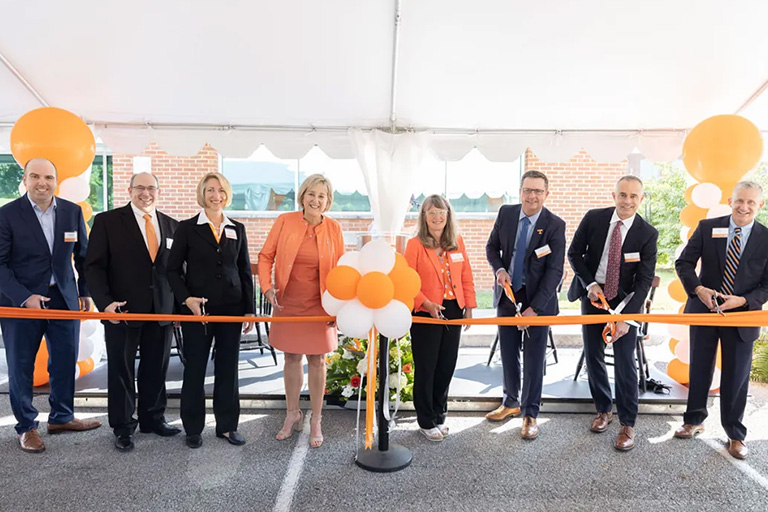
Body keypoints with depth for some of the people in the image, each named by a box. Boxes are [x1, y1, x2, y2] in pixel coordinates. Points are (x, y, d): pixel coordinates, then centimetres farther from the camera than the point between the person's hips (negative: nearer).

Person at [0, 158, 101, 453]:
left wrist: (85, 292, 11)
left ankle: (61, 417, 29)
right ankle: (26, 427, 24)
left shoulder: (72, 211, 3)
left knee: (65, 361, 11)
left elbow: (82, 256, 11)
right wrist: (24, 297, -18)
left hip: (64, 298, 3)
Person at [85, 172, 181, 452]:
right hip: (122, 311, -3)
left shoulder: (171, 226, 10)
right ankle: (122, 428, 22)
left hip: (161, 312, 3)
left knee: (156, 369, 10)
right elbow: (94, 266, -3)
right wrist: (105, 302, -14)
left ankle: (153, 419, 28)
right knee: (121, 370, 7)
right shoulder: (107, 221, -1)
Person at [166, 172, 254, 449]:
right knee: (195, 368, 6)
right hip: (197, 309, -2)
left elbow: (245, 271, 9)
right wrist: (186, 298, -14)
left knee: (228, 367, 9)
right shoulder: (187, 228, 0)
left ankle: (227, 425, 22)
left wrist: (249, 310, 5)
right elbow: (172, 269, 0)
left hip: (231, 308, 3)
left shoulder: (237, 229, 8)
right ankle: (193, 428, 21)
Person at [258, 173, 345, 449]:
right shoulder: (285, 221, -6)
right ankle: (292, 415, 31)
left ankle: (316, 421, 22)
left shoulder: (333, 228, -5)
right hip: (288, 303, 1)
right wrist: (267, 286, -13)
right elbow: (266, 256, 0)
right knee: (291, 358, 13)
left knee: (317, 361, 7)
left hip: (318, 306, -1)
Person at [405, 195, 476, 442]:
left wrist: (469, 307, 3)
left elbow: (466, 277, 9)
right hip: (425, 314, -4)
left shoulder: (457, 243, 6)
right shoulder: (415, 245, -8)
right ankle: (427, 421, 21)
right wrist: (427, 304, -21)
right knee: (425, 368, 5)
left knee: (446, 366, 13)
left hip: (453, 312, 5)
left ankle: (439, 415, 31)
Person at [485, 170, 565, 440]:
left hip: (538, 300, -3)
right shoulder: (505, 213, -2)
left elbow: (555, 271, -14)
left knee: (534, 359, 5)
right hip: (507, 295, 4)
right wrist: (499, 269, -11)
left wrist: (534, 307, -21)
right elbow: (492, 247, 10)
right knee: (508, 354, 15)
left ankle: (530, 414, 21)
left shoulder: (555, 225, -12)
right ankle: (511, 402, 35)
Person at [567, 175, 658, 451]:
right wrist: (590, 284, -12)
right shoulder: (593, 218, -8)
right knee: (593, 357, 9)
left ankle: (627, 424, 13)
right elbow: (575, 252, 2)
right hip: (592, 295, 2)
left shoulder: (647, 233, -12)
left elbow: (644, 279, -13)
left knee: (625, 362, -3)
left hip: (625, 300, -2)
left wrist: (626, 317, -20)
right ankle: (604, 410, 30)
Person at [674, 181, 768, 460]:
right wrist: (698, 288, -19)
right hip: (704, 310, 1)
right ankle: (694, 420, 34)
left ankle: (735, 435, 27)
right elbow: (684, 262, -4)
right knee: (699, 369, 15)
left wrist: (744, 301, -20)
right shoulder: (707, 227, -5)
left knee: (736, 377, 9)